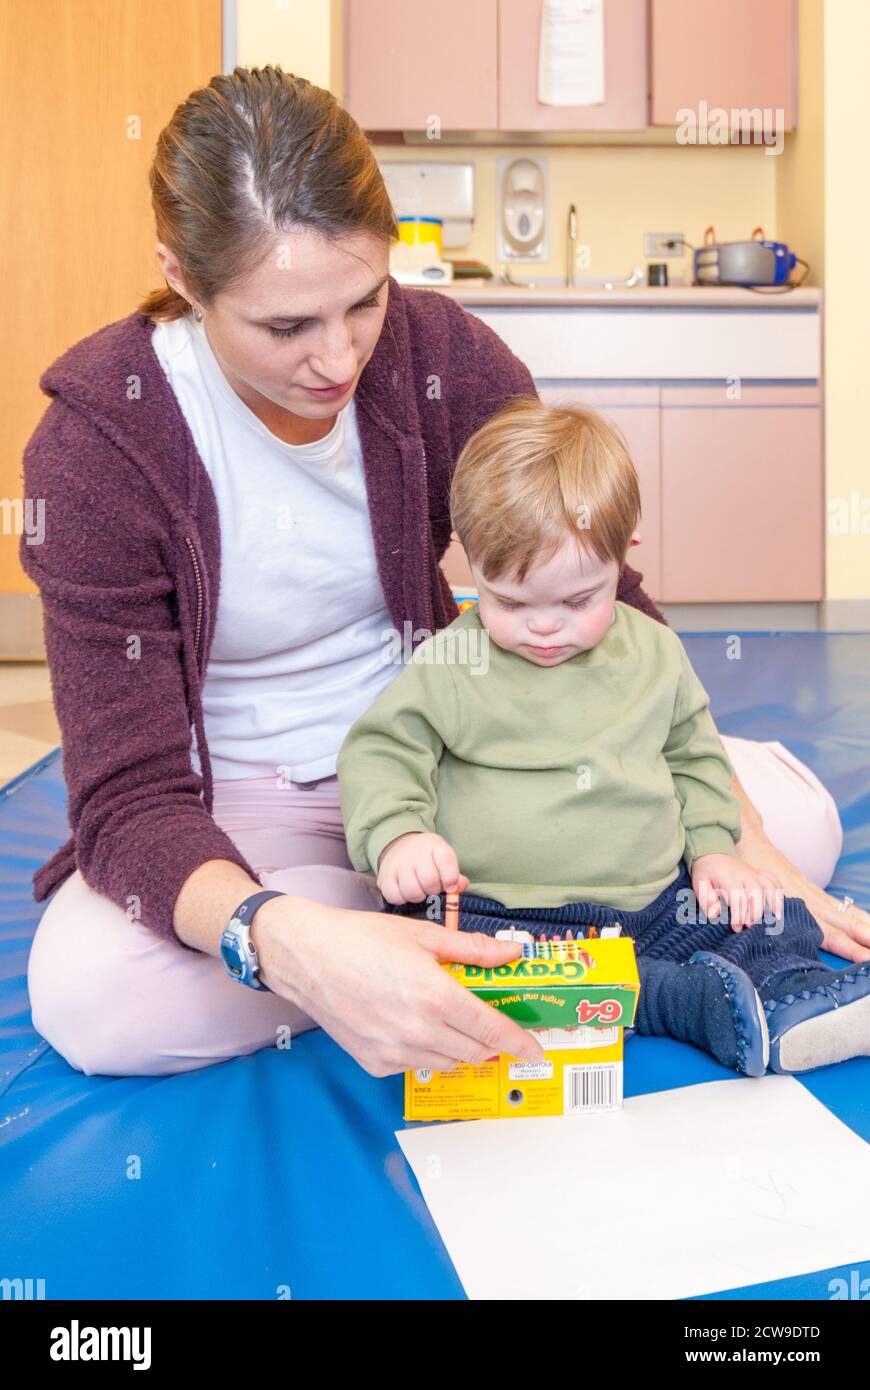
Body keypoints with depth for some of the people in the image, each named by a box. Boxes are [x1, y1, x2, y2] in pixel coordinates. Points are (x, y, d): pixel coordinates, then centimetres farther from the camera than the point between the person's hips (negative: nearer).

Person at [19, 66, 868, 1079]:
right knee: (86, 996, -35)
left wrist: (733, 836, -20)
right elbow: (130, 796, -25)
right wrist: (292, 943, -47)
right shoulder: (96, 440, -20)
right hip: (241, 804, -1)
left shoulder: (441, 355, -13)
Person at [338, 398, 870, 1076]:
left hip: (655, 899, 3)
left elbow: (694, 757, 20)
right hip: (500, 913, -3)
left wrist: (712, 848, 7)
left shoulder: (656, 654, 8)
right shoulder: (448, 664, -3)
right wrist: (396, 834, -21)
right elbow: (379, 753, -2)